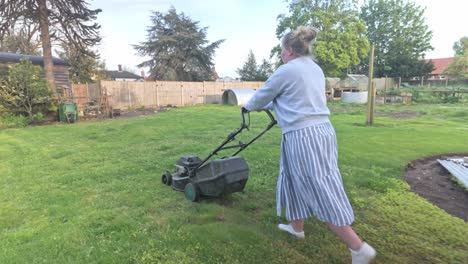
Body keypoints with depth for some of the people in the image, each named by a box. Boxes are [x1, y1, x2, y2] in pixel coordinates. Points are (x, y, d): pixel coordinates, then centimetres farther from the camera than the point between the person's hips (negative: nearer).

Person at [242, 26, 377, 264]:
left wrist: (248, 107, 23)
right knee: (297, 180, 21)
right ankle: (296, 227, 37)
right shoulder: (316, 69, 16)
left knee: (320, 191, -3)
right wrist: (269, 106, 36)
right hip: (323, 130, 9)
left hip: (302, 136, -9)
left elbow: (263, 95, 2)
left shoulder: (286, 70, -9)